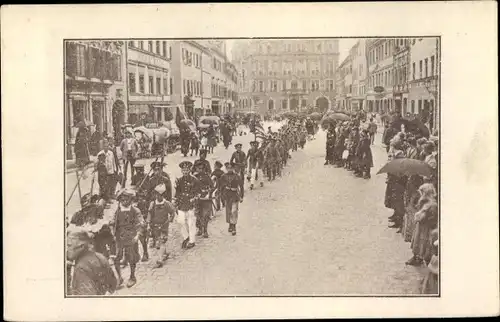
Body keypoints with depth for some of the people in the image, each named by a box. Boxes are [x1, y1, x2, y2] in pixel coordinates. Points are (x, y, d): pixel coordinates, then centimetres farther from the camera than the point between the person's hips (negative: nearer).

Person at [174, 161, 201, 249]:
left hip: (191, 205, -4)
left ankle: (192, 241, 13)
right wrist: (175, 203, 15)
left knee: (191, 223, 0)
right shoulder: (179, 180, 10)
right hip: (181, 205, 4)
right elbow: (177, 193, 17)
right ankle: (186, 237, 25)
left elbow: (197, 193, 0)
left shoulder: (194, 180, -2)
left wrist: (193, 200, -11)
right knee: (181, 221, 2)